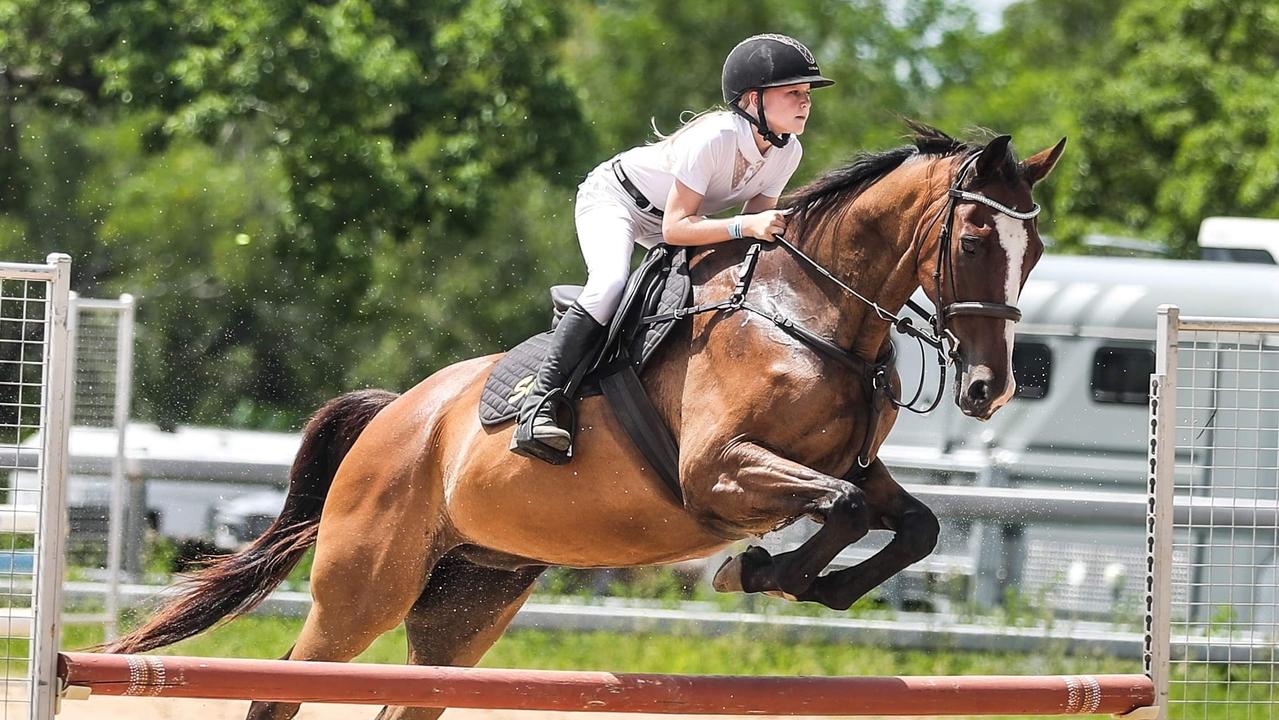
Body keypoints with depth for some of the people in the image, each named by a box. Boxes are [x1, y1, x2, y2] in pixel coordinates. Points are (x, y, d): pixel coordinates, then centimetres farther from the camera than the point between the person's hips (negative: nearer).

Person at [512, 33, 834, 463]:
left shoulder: (787, 152, -13)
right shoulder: (715, 138, -36)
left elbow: (757, 221, -3)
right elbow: (675, 227, -38)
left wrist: (775, 230, -25)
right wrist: (745, 226, -48)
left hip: (668, 219, 9)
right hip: (612, 197, -9)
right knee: (611, 283, -33)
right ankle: (539, 404, -34)